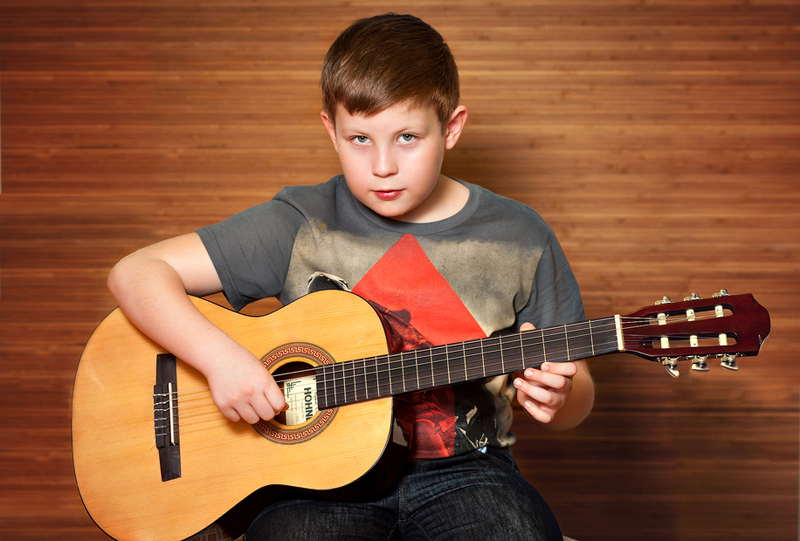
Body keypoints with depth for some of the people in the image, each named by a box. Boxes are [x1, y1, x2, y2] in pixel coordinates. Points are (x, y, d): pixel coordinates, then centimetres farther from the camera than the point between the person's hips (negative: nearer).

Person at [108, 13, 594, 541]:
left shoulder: (520, 239, 2)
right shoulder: (300, 228, -2)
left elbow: (576, 389, 10)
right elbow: (136, 273, -3)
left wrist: (558, 396, -15)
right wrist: (220, 357, -19)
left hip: (462, 468, 2)